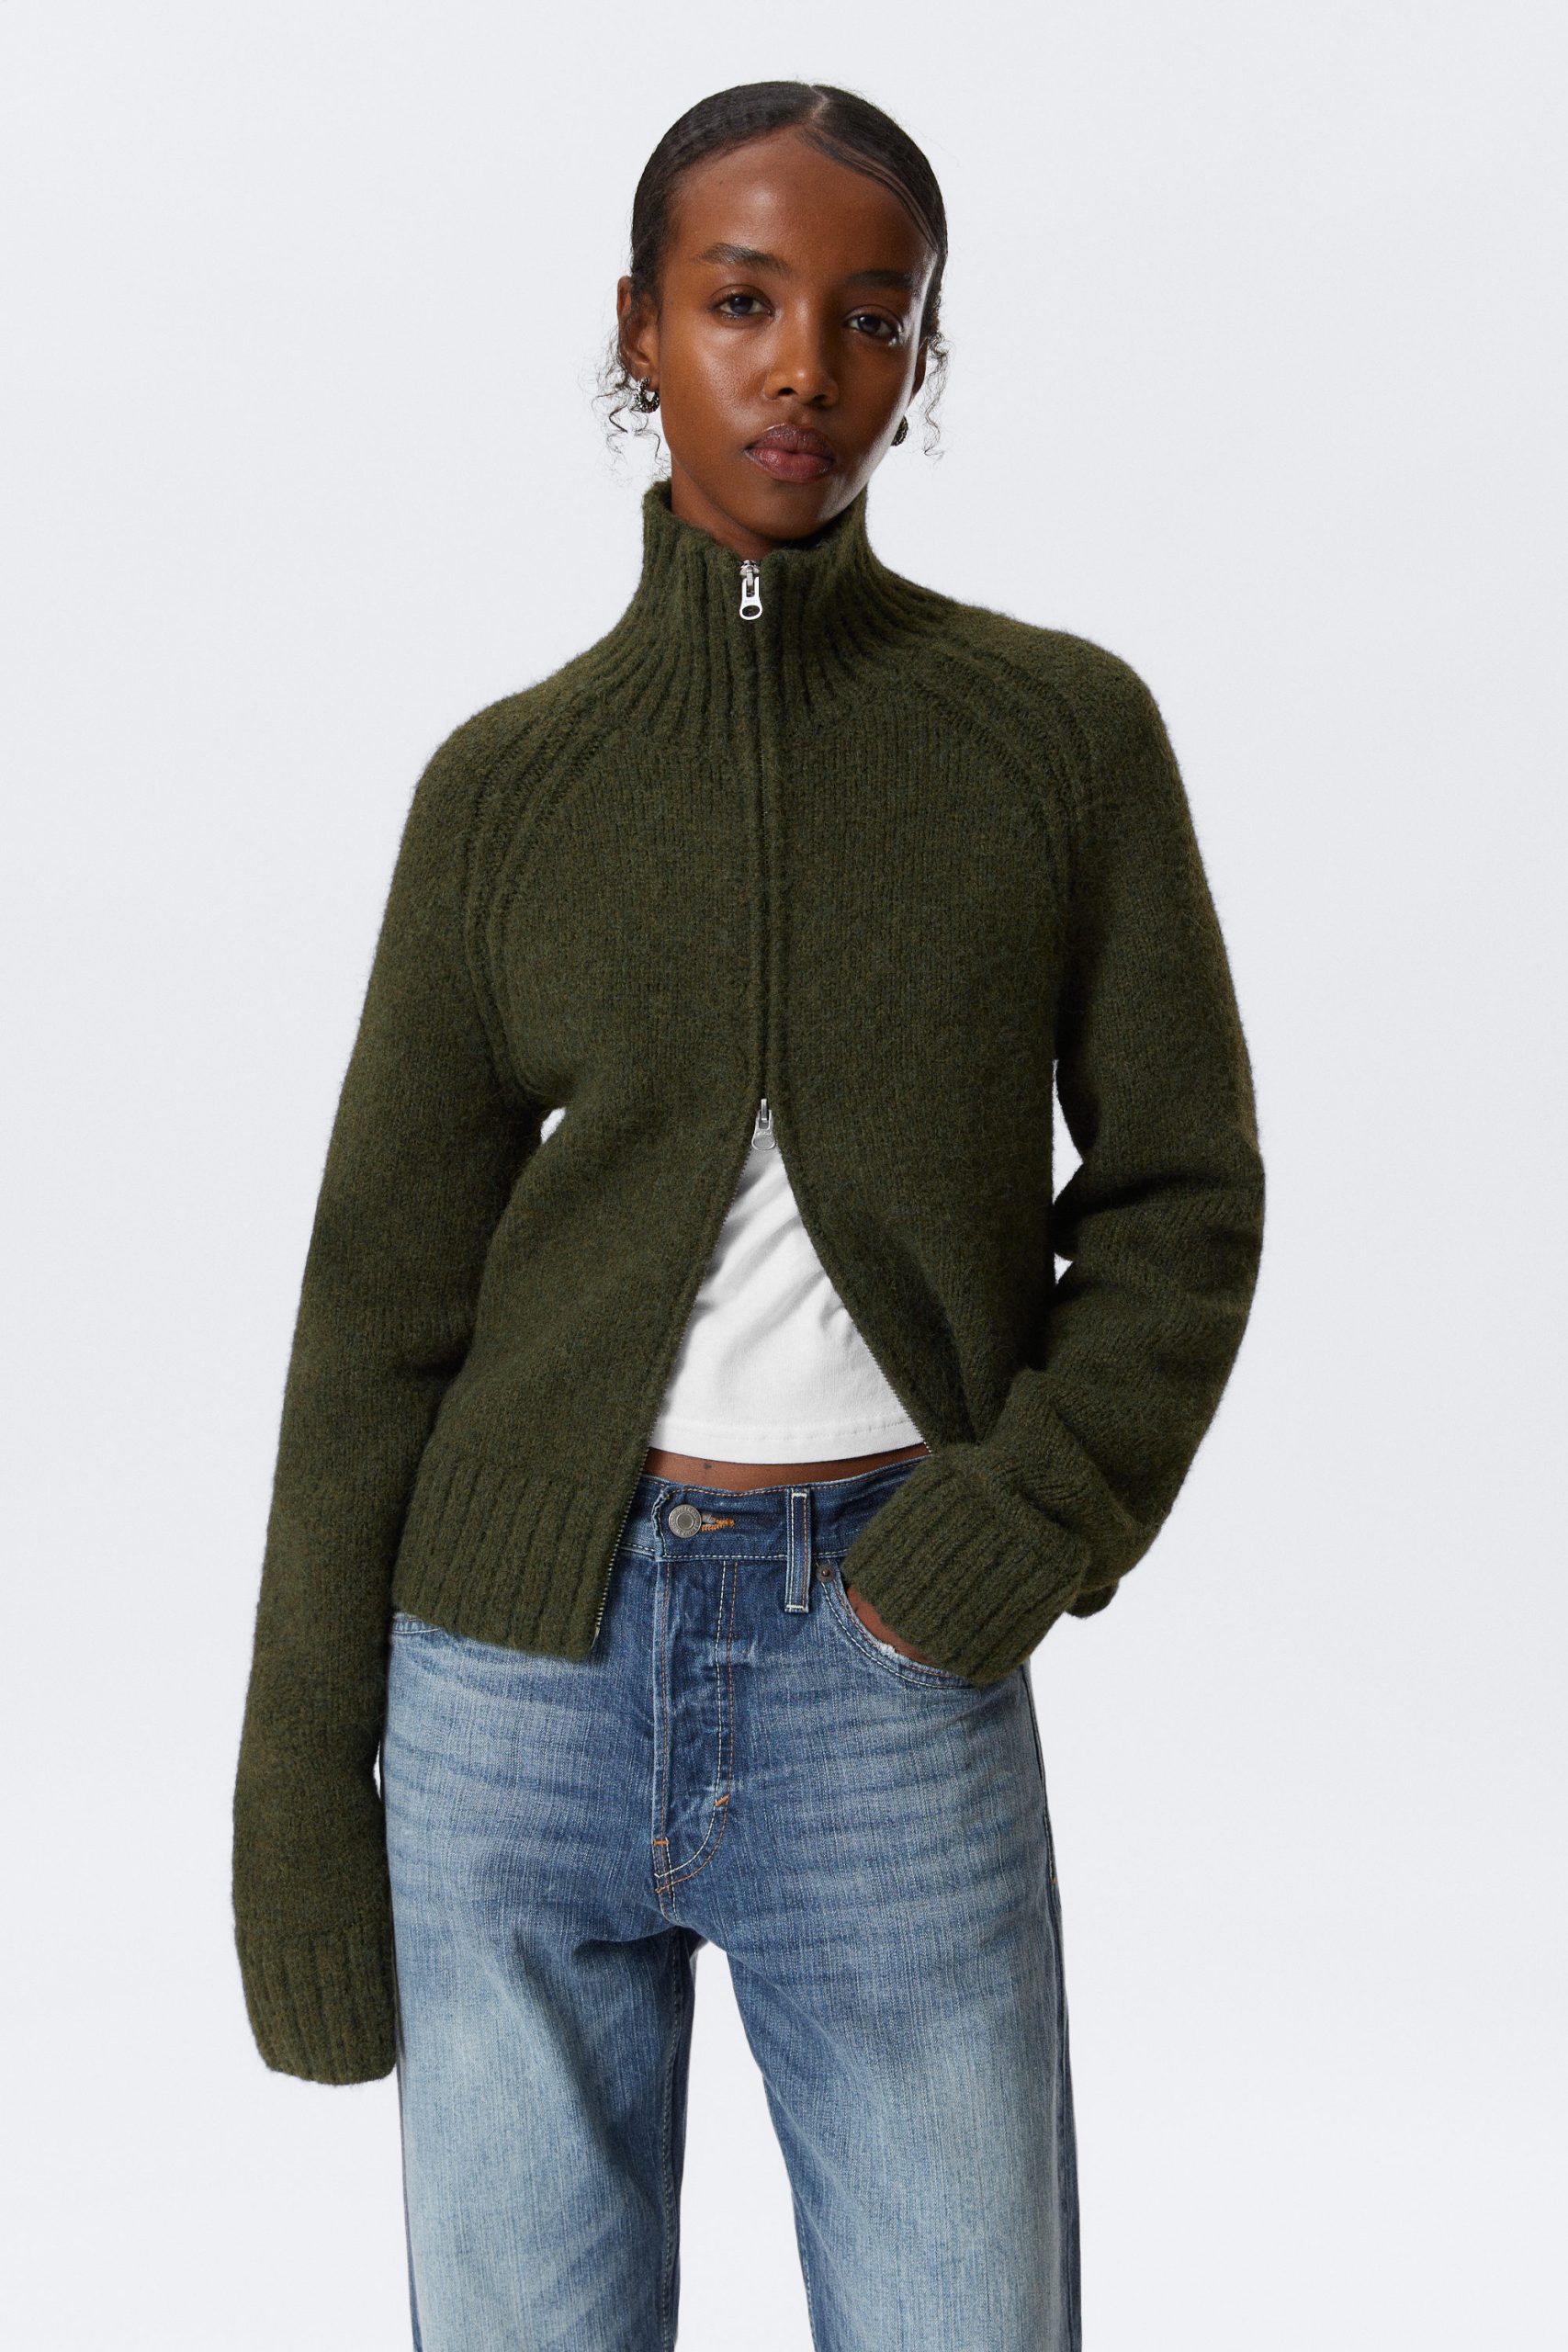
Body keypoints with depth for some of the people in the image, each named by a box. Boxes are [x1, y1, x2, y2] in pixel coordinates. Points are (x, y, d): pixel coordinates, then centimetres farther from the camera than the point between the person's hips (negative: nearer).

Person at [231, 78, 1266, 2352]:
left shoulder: (1066, 727, 1)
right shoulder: (507, 781, 3)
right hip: (523, 1657, 1)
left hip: (891, 1670, -1)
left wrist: (1001, 1547, -11)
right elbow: (384, 1299, 3)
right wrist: (302, 1800, 2)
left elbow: (1184, 1195, 3)